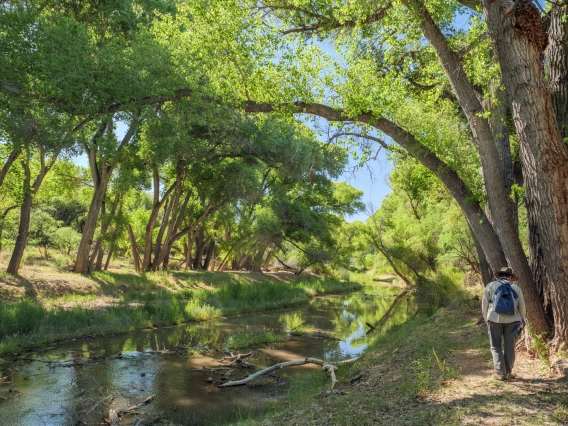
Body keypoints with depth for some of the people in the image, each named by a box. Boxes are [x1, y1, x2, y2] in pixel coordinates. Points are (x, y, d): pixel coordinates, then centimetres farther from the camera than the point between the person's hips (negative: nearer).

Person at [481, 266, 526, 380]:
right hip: (511, 320, 2)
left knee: (496, 347, 6)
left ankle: (500, 373, 1)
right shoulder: (516, 288, 7)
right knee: (509, 347, 11)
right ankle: (508, 372, 16)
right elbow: (522, 306, 12)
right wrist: (521, 319, 29)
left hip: (494, 319, -2)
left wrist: (486, 318, 16)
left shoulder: (491, 286, 2)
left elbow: (484, 304, 3)